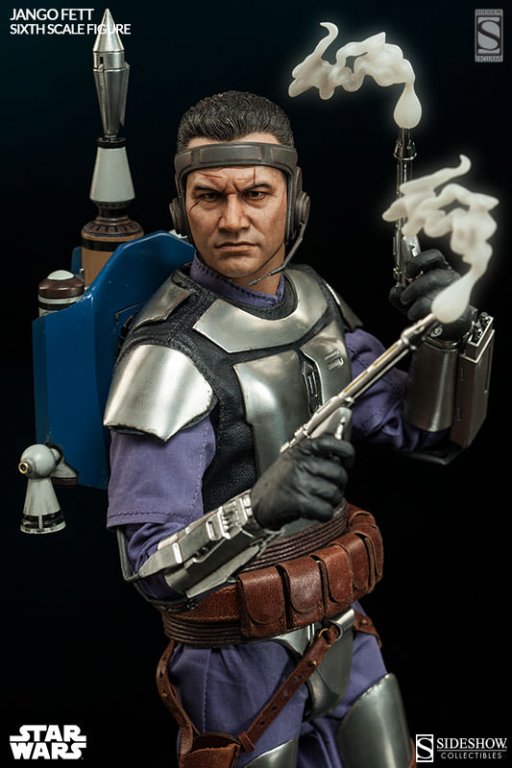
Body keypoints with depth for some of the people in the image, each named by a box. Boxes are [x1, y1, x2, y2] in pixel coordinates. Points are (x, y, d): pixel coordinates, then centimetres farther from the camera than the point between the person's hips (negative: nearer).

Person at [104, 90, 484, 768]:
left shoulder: (313, 298, -2)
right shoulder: (171, 353, -25)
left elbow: (414, 427, 6)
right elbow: (151, 567, -26)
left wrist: (444, 337, -13)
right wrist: (258, 507, -44)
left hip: (341, 628, 7)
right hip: (241, 655, -7)